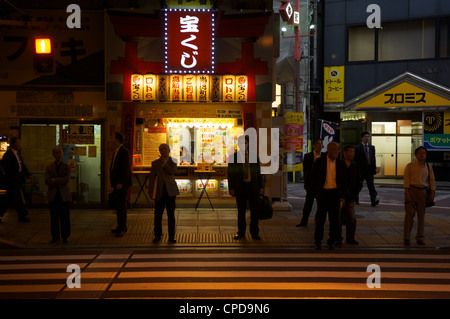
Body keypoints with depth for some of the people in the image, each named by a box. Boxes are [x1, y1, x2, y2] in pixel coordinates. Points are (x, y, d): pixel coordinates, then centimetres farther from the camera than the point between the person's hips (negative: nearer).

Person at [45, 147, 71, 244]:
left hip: (64, 195, -1)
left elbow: (66, 180, -8)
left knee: (64, 217, 0)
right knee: (54, 217, 3)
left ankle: (65, 237, 8)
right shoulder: (49, 167, 9)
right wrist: (59, 183, -11)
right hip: (53, 195, 1)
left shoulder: (66, 167, 7)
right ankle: (55, 237, 10)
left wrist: (54, 180, -8)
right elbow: (47, 181, -4)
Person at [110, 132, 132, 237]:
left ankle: (122, 228, -2)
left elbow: (126, 168, -19)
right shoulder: (117, 151, 16)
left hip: (122, 184, -10)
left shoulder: (124, 151, -14)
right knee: (118, 205, 13)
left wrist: (121, 183, -22)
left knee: (121, 205, -6)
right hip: (116, 183, 10)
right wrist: (114, 181, 16)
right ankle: (120, 227, 20)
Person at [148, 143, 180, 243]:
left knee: (171, 214, 2)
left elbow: (172, 171, -11)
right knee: (158, 214, 4)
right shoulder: (155, 163, 9)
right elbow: (151, 178, 6)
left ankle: (171, 237, 8)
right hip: (159, 191, 1)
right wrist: (150, 192, 0)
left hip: (170, 190, -1)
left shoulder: (172, 161, 8)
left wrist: (164, 163, -8)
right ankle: (157, 235, 17)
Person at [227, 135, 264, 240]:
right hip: (240, 187, -2)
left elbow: (258, 172, 10)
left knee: (254, 210, 4)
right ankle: (241, 232, 17)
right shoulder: (233, 156, 1)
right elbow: (230, 173, 1)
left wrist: (261, 186, 5)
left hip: (253, 187, 2)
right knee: (241, 211, 7)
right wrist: (231, 188, -7)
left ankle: (254, 232, 14)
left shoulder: (254, 155, 8)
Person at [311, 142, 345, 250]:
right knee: (321, 218, 0)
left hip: (335, 193, 2)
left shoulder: (339, 163, 4)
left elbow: (341, 180, 9)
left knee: (334, 219, 4)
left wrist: (342, 195, 5)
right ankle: (318, 241, 15)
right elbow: (313, 177, 6)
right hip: (323, 192, -2)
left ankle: (332, 241, 15)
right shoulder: (320, 162, -4)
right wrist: (317, 190, 1)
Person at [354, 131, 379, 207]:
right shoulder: (357, 148, -2)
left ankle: (373, 200, -17)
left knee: (371, 185, -8)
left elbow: (374, 158, 13)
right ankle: (356, 199, 30)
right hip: (360, 169, -2)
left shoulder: (372, 147, 12)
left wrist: (374, 168, 5)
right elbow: (355, 160, -4)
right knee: (359, 185, 10)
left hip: (369, 169, 2)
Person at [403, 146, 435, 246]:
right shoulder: (410, 166, 0)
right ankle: (406, 238, -3)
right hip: (411, 190, -3)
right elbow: (406, 179, -4)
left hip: (423, 192, 3)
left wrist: (432, 193, 2)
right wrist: (407, 193, -12)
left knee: (421, 215, 5)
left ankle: (420, 238, 12)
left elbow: (432, 180, 12)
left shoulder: (428, 167, 10)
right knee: (409, 214, -7)